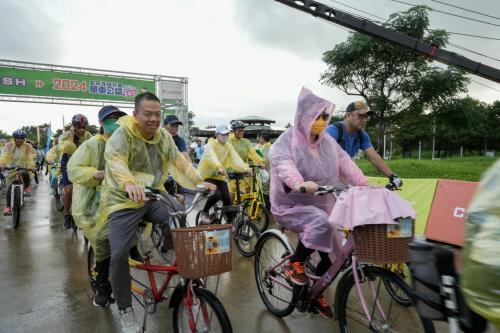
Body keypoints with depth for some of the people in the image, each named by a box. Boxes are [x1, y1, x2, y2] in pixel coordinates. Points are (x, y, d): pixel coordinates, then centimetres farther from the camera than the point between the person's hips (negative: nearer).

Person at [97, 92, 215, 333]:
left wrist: (199, 182, -18)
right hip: (124, 200, -4)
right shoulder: (122, 134, -16)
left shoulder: (164, 136, 3)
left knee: (185, 224, -15)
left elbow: (179, 161, -2)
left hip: (155, 195, 5)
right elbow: (115, 161, -34)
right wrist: (129, 184, -55)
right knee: (119, 255, -11)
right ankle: (125, 310, 9)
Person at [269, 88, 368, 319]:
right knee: (320, 224, -35)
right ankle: (294, 263, -11)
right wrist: (298, 183, -53)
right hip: (291, 205, -6)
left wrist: (364, 184, -18)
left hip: (321, 205, 7)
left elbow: (344, 162, -2)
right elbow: (281, 162, -33)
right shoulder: (288, 139, -13)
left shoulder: (328, 141, 7)